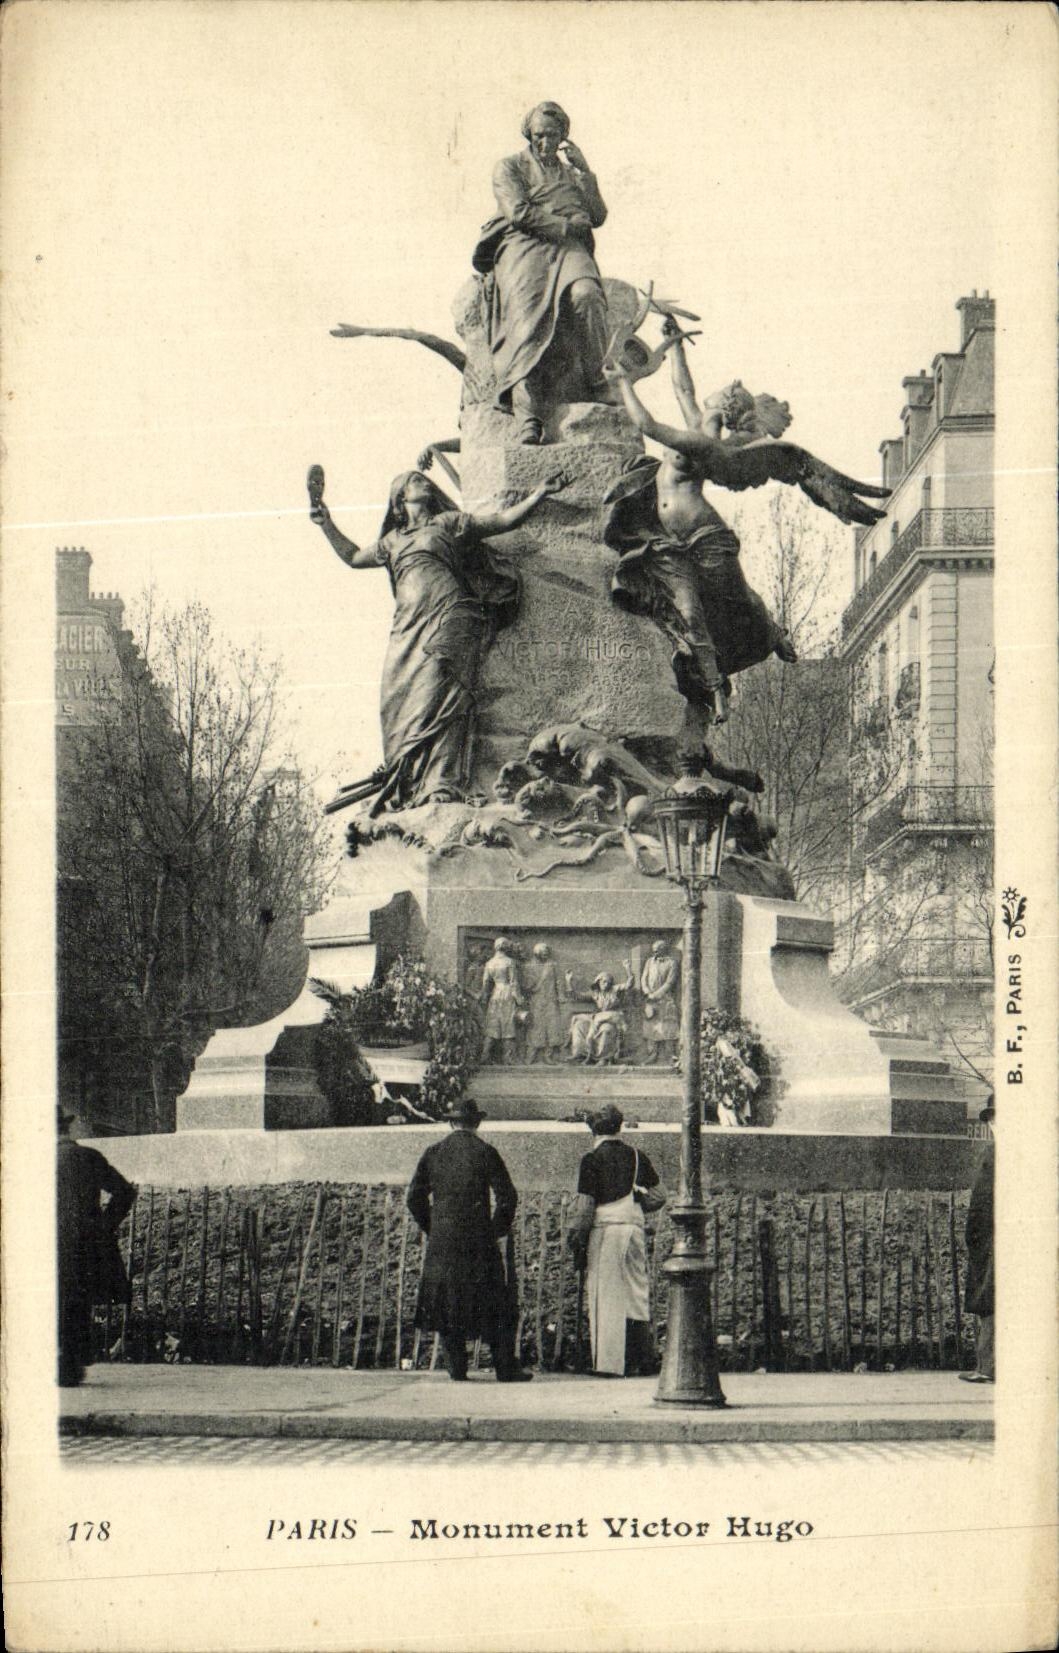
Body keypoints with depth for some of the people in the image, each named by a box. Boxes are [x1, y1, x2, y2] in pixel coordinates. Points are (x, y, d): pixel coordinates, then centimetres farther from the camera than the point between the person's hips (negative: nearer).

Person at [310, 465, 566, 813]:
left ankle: (443, 787, -31)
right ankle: (403, 792, -12)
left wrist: (540, 493, 5)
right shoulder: (393, 540, 29)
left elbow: (504, 520, 13)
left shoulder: (450, 523, 18)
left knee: (438, 699, -20)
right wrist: (327, 524, 37)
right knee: (398, 703, -9)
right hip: (407, 629, 5)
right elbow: (354, 557, 43)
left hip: (448, 620, -5)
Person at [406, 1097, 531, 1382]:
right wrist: (498, 1229, 5)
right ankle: (506, 1369, 4)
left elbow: (415, 1196, 7)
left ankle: (457, 1369, 8)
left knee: (445, 1303, 10)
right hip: (479, 1241, -2)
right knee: (496, 1305, 5)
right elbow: (507, 1196, -8)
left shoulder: (433, 1153, 4)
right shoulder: (485, 1152, -4)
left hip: (441, 1241, 2)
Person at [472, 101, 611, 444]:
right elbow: (518, 212, 0)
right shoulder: (509, 168, 18)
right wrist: (568, 225, -2)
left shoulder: (573, 173, 28)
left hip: (570, 249, 3)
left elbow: (598, 216, 15)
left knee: (586, 294, -35)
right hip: (524, 247, -3)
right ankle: (528, 417, -46)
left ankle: (598, 383, -28)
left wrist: (584, 170, 4)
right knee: (529, 311, -32)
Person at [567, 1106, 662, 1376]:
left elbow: (584, 1205, -7)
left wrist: (577, 1242, -3)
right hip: (634, 1227, 4)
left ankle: (610, 1362, -3)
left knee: (605, 1295, 0)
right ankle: (640, 1361, 5)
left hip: (604, 1229, -4)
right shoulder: (637, 1157, 8)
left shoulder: (593, 1160, -4)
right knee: (636, 1293, 8)